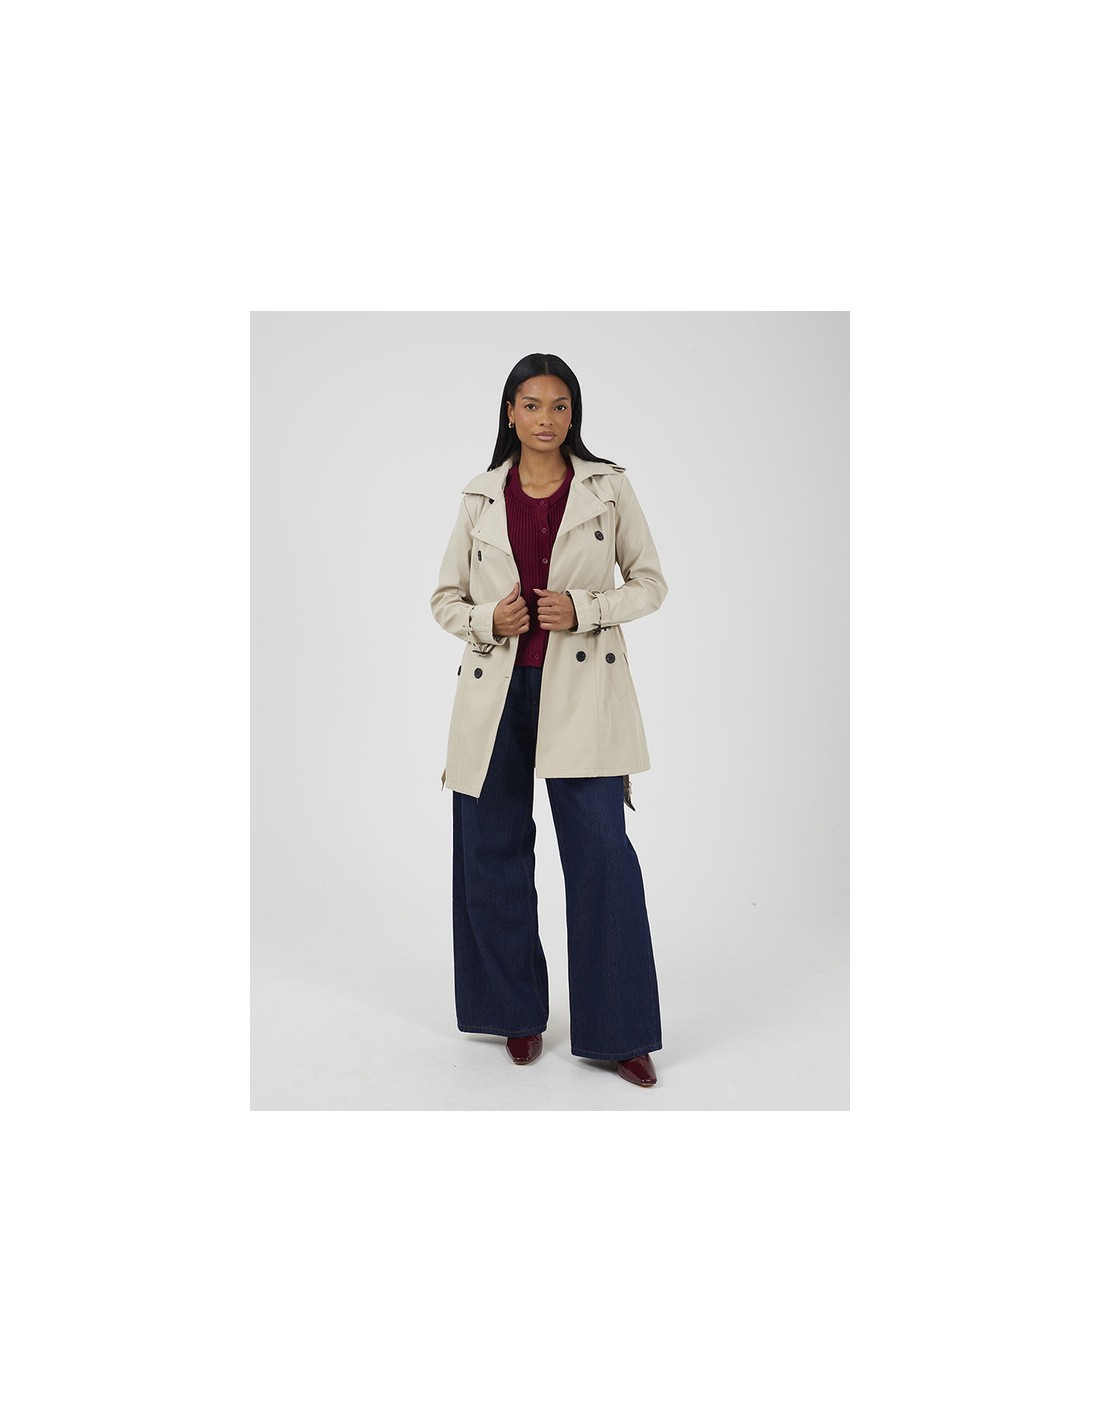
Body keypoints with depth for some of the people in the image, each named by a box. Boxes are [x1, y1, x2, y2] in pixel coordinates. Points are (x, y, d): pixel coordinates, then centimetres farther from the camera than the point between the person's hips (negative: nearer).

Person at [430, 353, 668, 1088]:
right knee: (492, 855, 7)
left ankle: (619, 1030, 7)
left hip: (582, 688, -2)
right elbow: (446, 599, 11)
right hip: (496, 689, 2)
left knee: (601, 851, -7)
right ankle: (518, 1012, 25)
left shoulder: (609, 487, 3)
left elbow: (650, 582, 5)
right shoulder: (481, 497, 7)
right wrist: (489, 619, -10)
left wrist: (585, 609, -13)